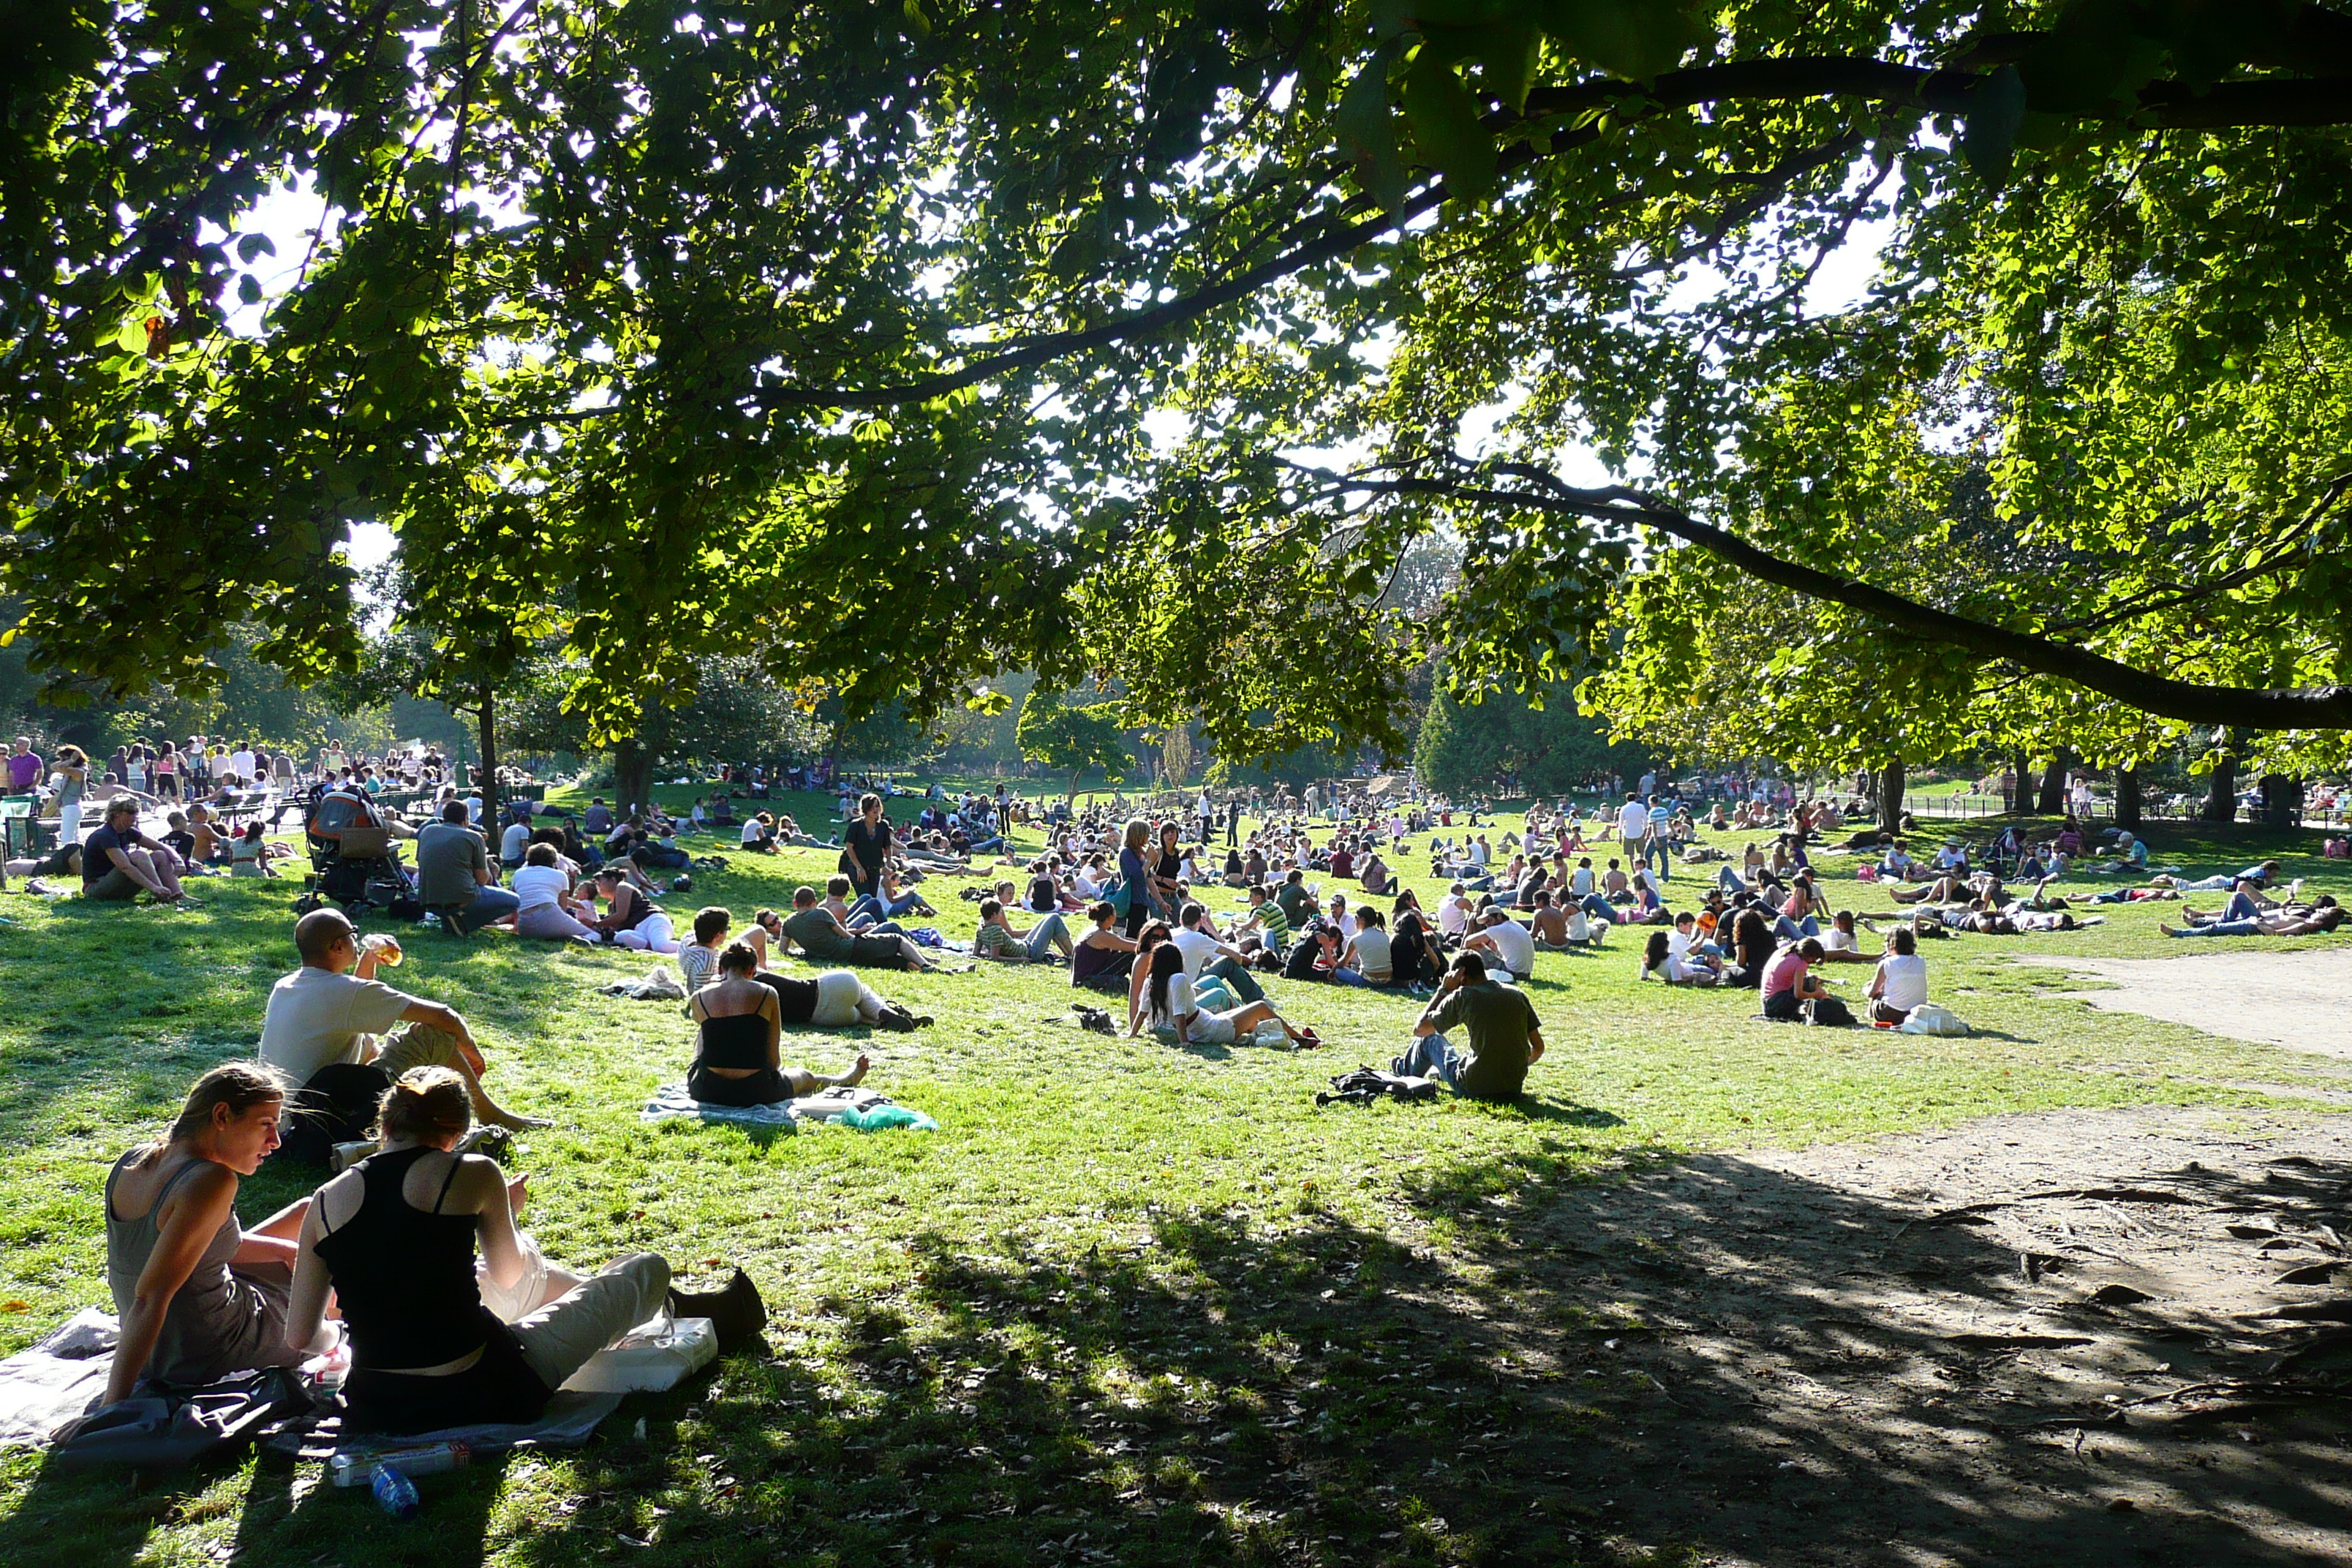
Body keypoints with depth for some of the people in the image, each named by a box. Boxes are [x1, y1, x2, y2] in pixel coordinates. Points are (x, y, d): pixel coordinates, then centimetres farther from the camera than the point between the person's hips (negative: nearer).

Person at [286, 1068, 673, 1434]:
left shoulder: (326, 1199, 1)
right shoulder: (474, 1174, -8)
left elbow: (298, 1336, 6)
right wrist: (506, 1210, 28)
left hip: (374, 1412, 5)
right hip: (476, 1395, -5)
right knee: (648, 1269, 13)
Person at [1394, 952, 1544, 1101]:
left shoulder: (1463, 997, -10)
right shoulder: (1518, 995, 3)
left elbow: (1419, 1030, -1)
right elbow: (1538, 1047, 5)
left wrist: (1443, 991, 4)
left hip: (1475, 1089, -4)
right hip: (1515, 1090, 5)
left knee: (1428, 1038, 20)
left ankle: (1405, 1072, 50)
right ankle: (1441, 1073, 63)